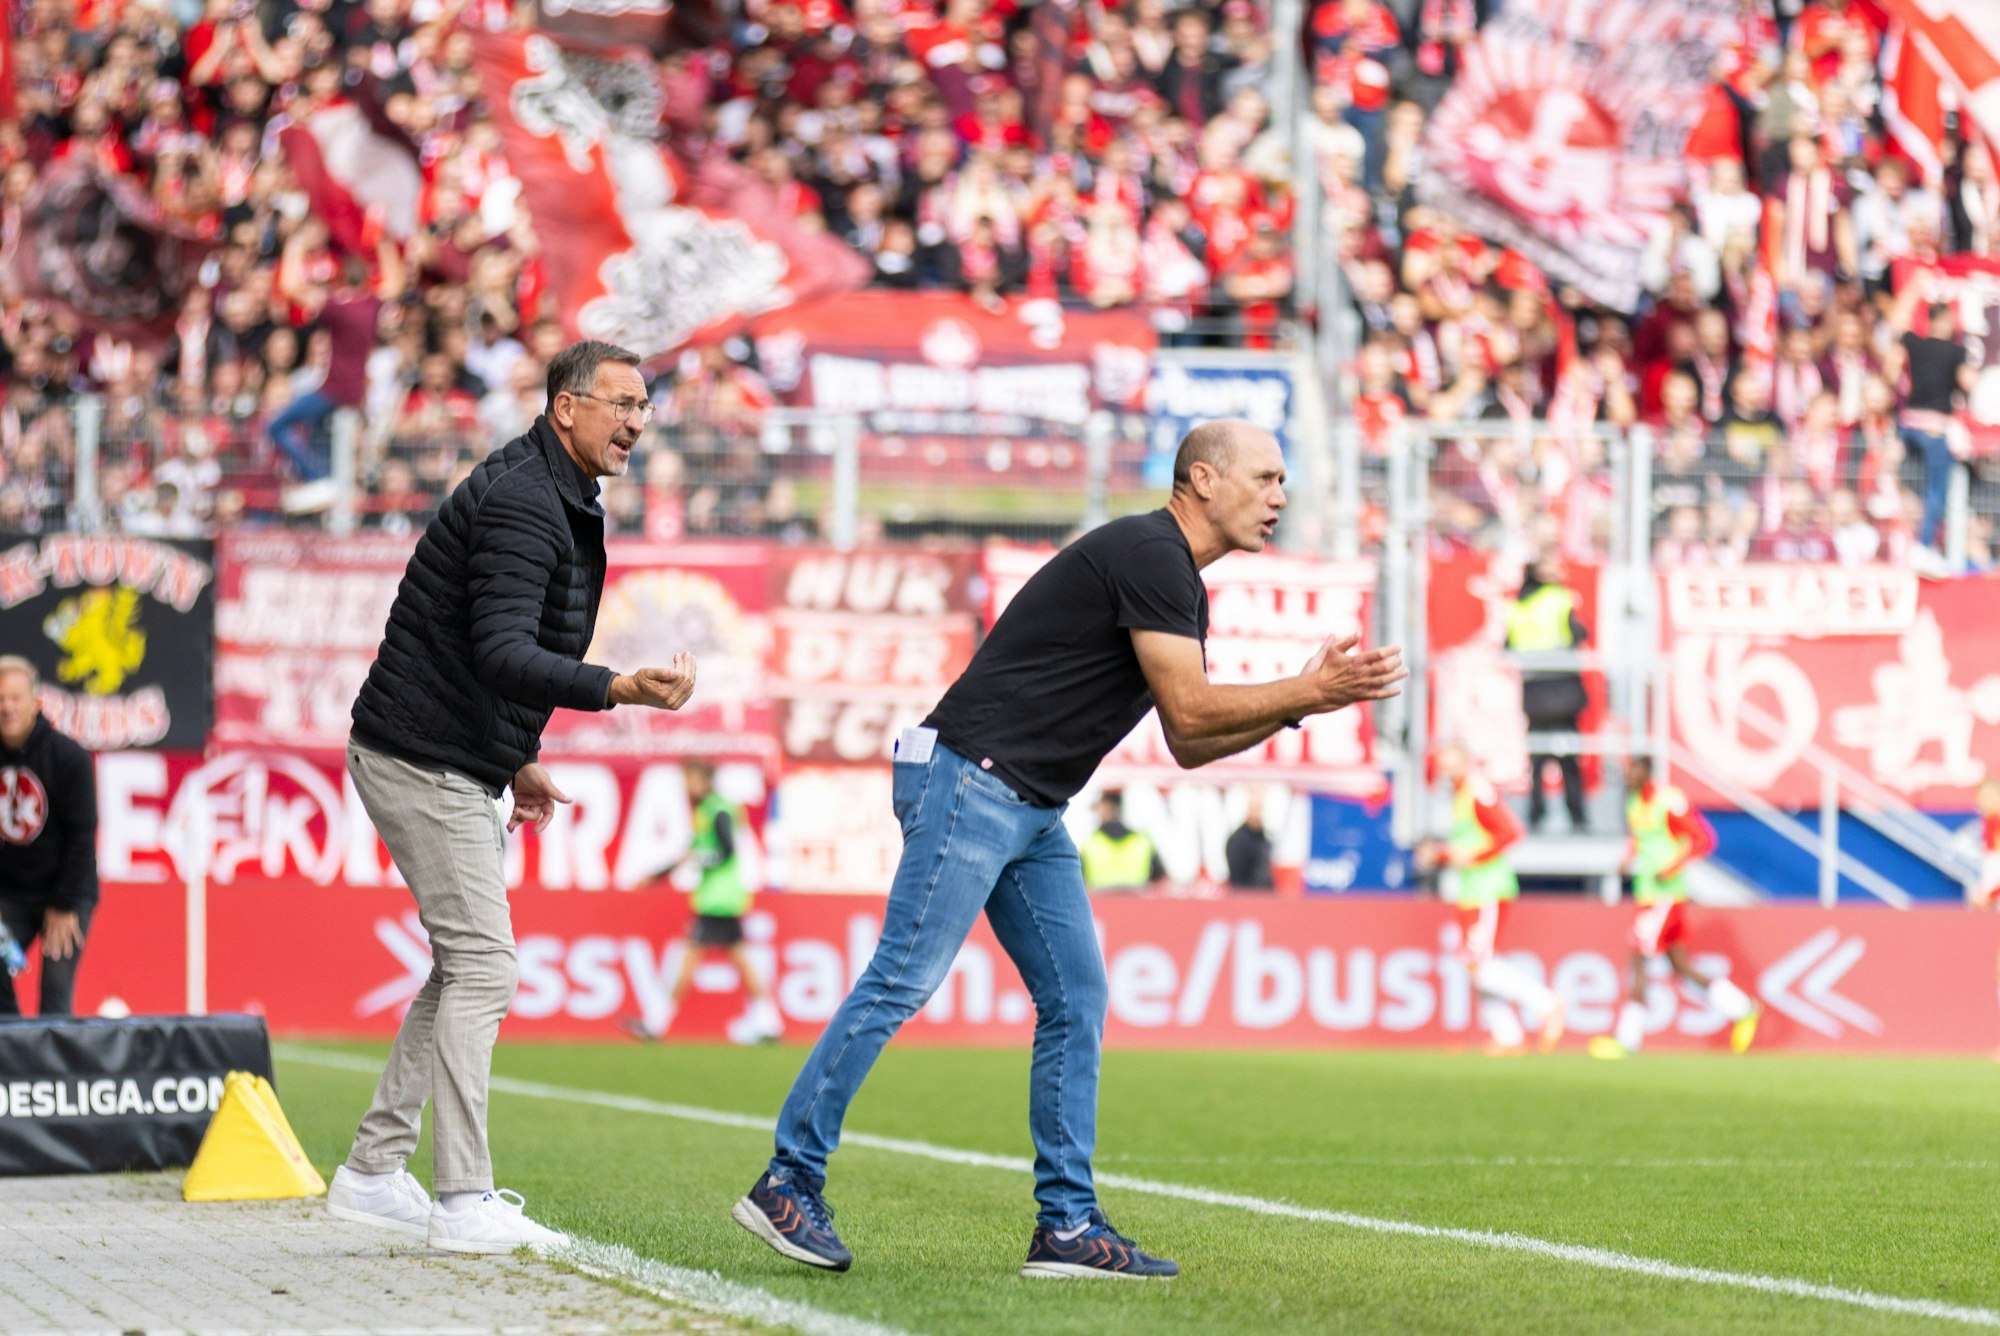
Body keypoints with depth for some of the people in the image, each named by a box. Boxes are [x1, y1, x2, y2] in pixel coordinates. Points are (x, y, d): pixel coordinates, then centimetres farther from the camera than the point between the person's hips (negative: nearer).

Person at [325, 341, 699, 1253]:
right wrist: (620, 690, -43)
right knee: (481, 969, -12)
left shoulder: (558, 500, 14)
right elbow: (503, 654, -32)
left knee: (467, 967, 13)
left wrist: (516, 758, 23)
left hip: (459, 765, 11)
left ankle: (373, 1173, 18)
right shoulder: (521, 502, -20)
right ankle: (464, 1203, -13)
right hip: (423, 761, -11)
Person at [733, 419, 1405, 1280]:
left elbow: (1187, 743, 20)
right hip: (969, 780, -11)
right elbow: (1189, 710, -17)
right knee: (902, 984, -11)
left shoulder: (1180, 583, 18)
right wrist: (1308, 693, -9)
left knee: (1075, 1002, 5)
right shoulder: (1148, 554, -13)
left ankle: (1067, 1225, 6)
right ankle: (789, 1183, -5)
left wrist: (1296, 703, 9)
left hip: (1032, 812, 11)